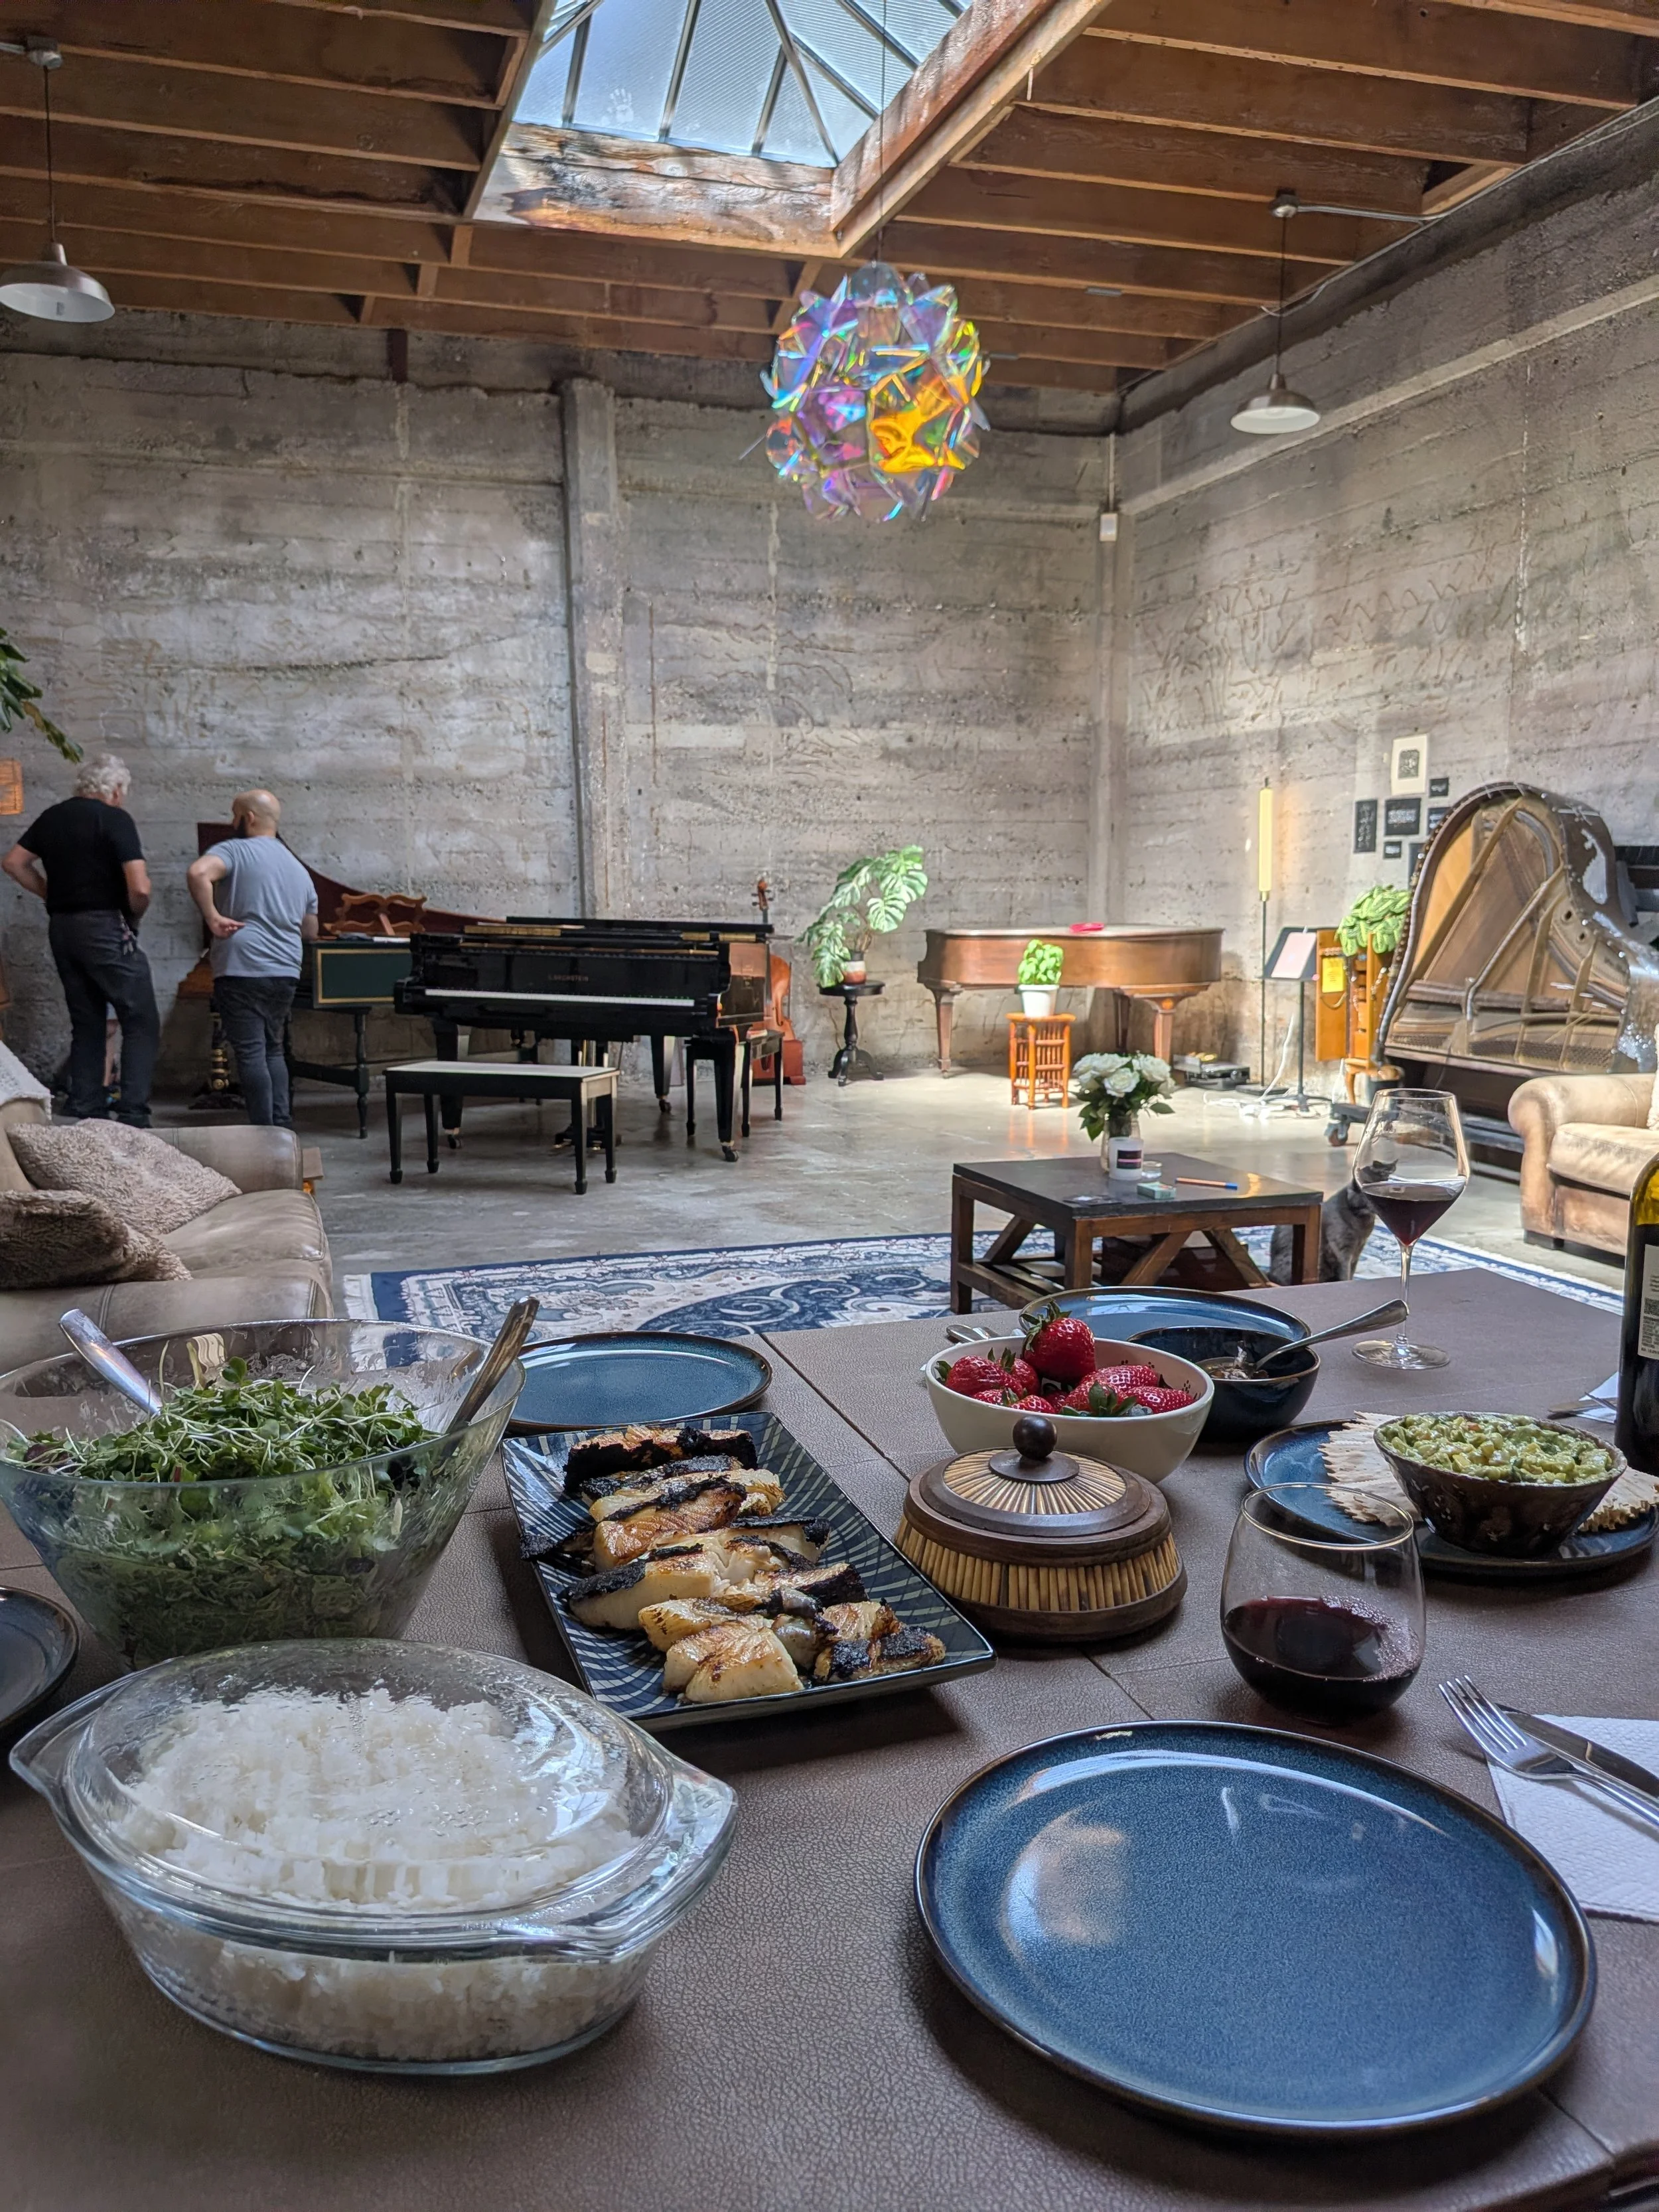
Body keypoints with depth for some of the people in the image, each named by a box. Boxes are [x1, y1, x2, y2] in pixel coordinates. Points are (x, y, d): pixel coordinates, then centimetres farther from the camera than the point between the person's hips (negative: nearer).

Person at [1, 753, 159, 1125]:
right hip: (105, 928, -7)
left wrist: (52, 894, 14)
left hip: (61, 927, 7)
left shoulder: (52, 817, 11)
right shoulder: (116, 819, -10)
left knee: (86, 1024, 14)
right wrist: (133, 915, 1)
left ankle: (86, 1115, 14)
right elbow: (139, 888, -18)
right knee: (141, 1022, -4)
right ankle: (133, 1118, -12)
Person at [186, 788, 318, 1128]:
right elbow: (310, 931, 26)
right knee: (273, 1048, 18)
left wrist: (213, 919, -16)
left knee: (250, 1052, -5)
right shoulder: (299, 870, 19)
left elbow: (198, 873, -23)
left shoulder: (235, 851, -2)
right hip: (286, 971, 7)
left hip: (242, 969, -6)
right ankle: (282, 1125, 12)